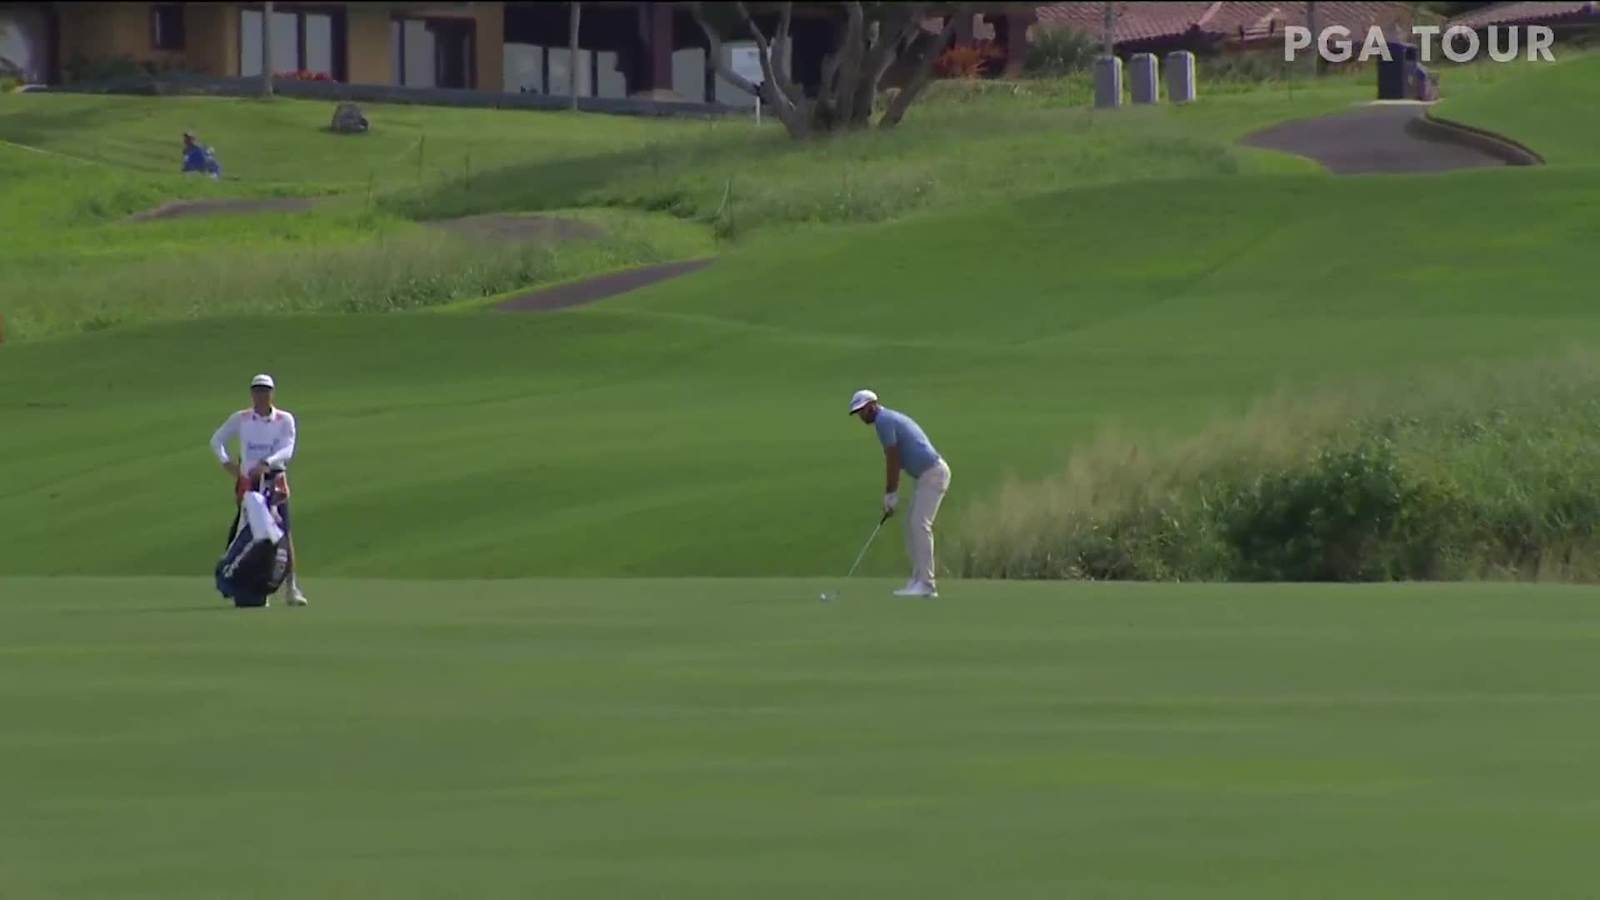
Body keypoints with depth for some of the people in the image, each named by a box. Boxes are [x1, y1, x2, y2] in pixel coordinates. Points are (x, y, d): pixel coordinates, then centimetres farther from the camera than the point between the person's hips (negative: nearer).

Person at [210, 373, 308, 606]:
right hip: (247, 481, 1)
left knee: (284, 534, -9)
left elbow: (287, 450, -12)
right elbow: (217, 439, 11)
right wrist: (225, 461, -9)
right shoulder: (240, 419, 4)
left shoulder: (285, 420, -1)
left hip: (275, 481, -1)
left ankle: (293, 587, -10)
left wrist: (267, 463, -30)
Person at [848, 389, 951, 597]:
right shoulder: (892, 418, 21)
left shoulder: (883, 421, -11)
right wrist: (890, 496, 17)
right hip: (930, 474, 10)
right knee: (913, 525, 11)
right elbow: (895, 462, 21)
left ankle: (926, 584, -18)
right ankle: (919, 581, 9)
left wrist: (890, 496, -6)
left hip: (932, 474, -10)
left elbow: (892, 460, -12)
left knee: (919, 525, -14)